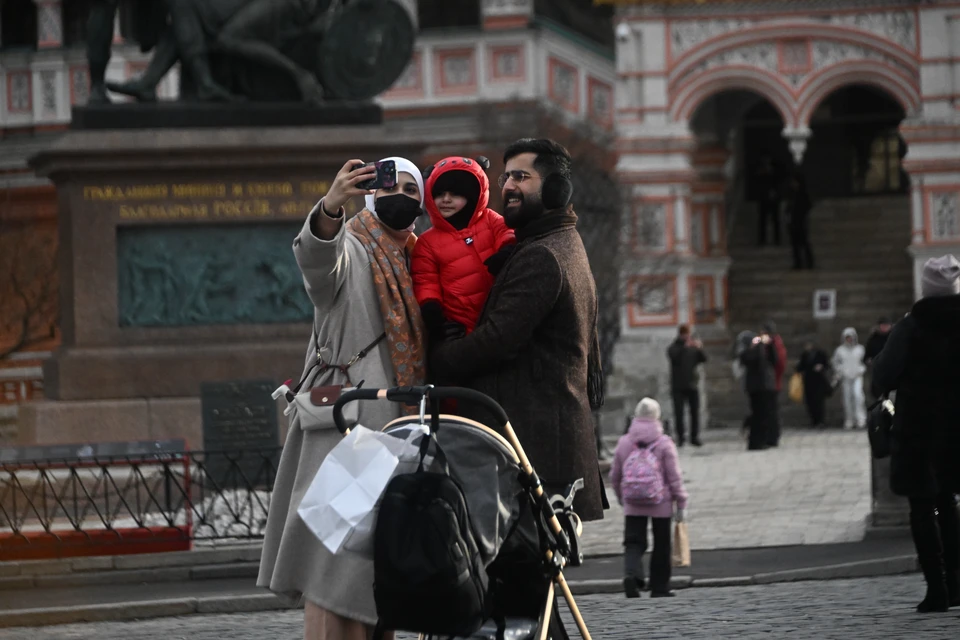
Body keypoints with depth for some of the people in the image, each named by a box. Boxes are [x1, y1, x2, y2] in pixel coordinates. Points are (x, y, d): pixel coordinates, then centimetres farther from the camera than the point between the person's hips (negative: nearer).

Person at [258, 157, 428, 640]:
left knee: (376, 563, 7)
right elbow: (317, 257, -27)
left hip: (397, 427, 8)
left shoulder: (412, 263, 21)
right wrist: (330, 207, -47)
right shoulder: (349, 251, -1)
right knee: (336, 557, -15)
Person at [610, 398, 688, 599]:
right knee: (661, 545, 10)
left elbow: (615, 476, 8)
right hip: (661, 505, -2)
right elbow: (675, 477, -8)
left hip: (632, 505, 2)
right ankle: (659, 587, 15)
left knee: (634, 543, 3)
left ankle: (631, 573, -25)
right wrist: (681, 503, 0)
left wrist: (621, 497, 24)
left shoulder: (624, 443, 1)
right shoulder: (664, 444, -7)